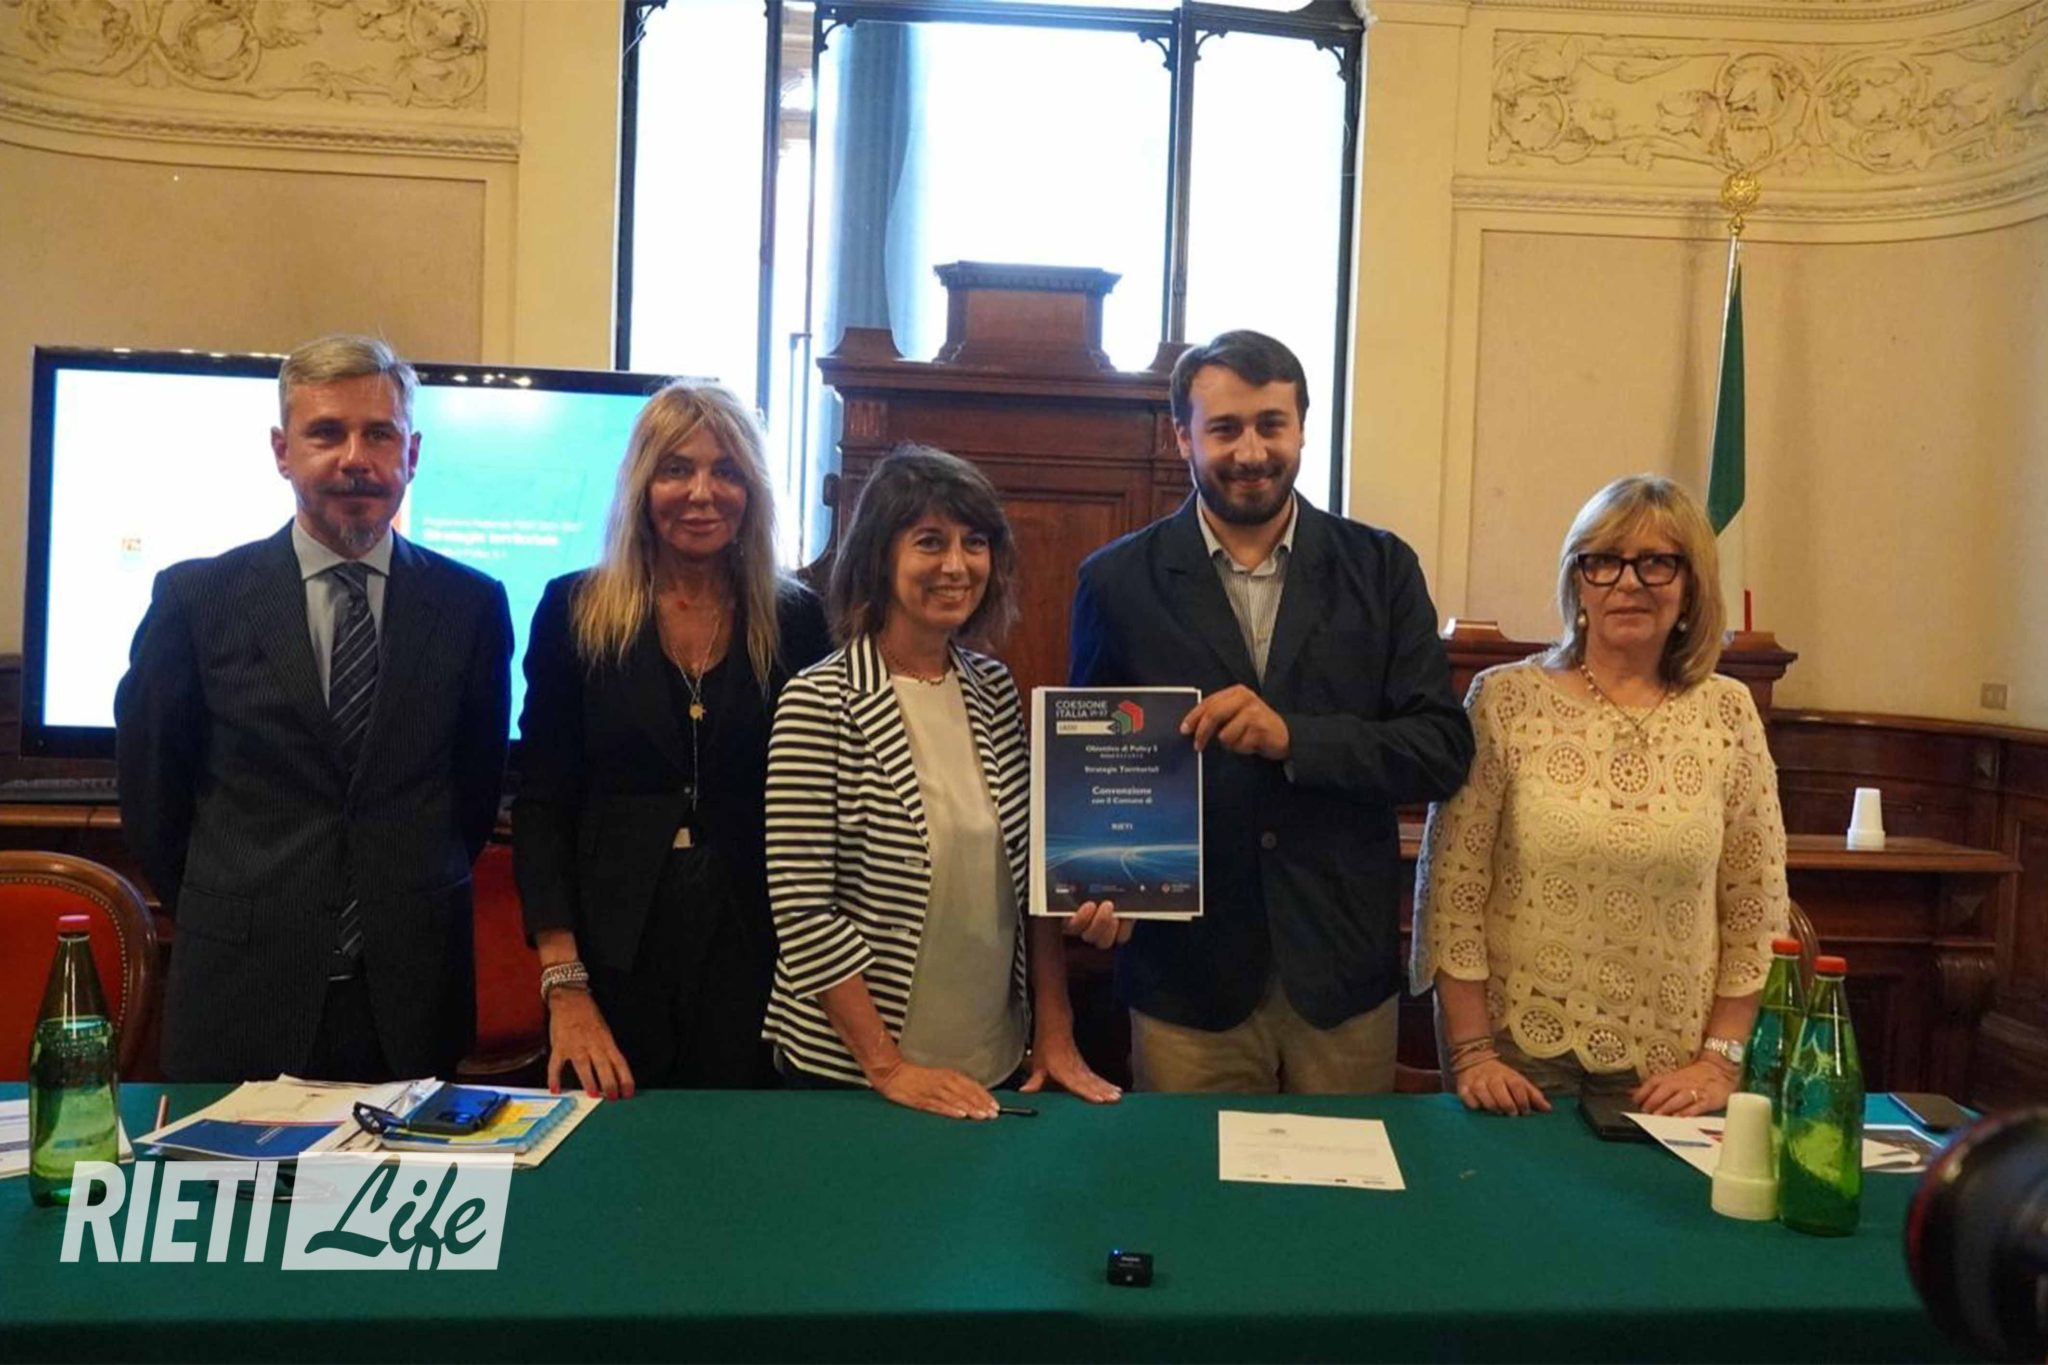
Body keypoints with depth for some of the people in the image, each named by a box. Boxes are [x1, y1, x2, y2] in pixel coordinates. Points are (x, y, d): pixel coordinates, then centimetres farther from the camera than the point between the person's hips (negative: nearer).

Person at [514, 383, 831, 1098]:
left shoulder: (797, 620, 1)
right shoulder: (573, 610, 1)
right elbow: (541, 805, -2)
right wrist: (564, 987, -10)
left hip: (757, 959, 1)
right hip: (613, 956, 0)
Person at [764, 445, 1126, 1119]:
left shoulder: (996, 691, 2)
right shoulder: (819, 702, -14)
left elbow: (1031, 872, 7)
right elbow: (803, 912, -16)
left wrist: (1055, 1032, 1)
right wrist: (888, 1068, -16)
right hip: (847, 1072, -5)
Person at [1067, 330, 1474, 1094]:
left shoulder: (1381, 569, 1)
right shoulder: (1119, 581, 0)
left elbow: (1444, 750, -4)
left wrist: (1294, 737, -19)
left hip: (1345, 973, 1)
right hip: (1186, 974, 0)